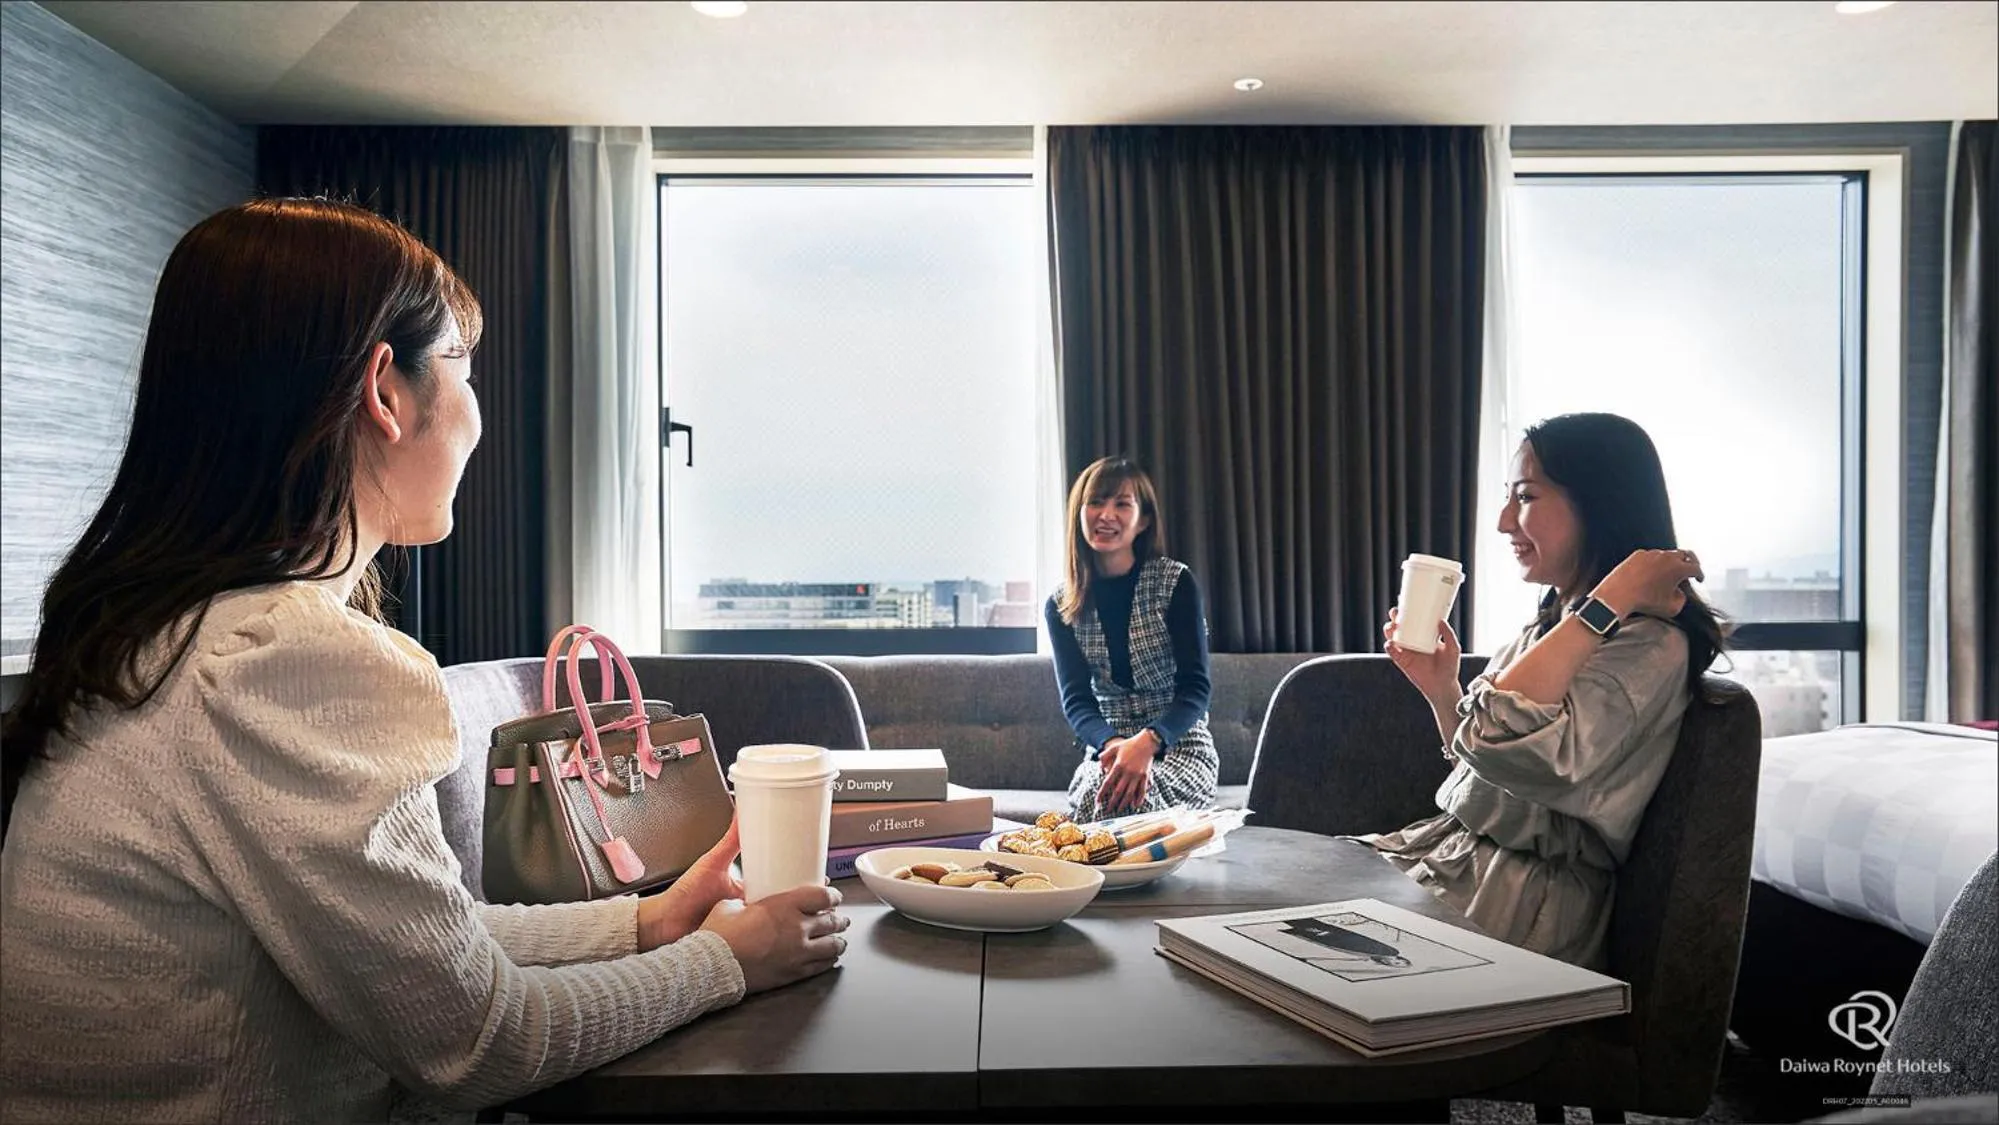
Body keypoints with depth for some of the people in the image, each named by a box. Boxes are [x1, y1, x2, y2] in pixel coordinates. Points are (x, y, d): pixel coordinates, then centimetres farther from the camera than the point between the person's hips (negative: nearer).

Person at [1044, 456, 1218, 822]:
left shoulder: (1176, 583, -5)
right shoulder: (1061, 606, 3)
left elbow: (1195, 689, -11)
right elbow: (1076, 699, -6)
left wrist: (1147, 742, -32)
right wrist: (1112, 744, -29)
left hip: (1179, 744, -2)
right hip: (1107, 744, 2)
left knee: (1123, 795, -35)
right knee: (1097, 789, -34)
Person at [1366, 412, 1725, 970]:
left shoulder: (1648, 643, -16)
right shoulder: (1548, 626, 11)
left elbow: (1504, 742, -32)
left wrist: (1610, 600, -25)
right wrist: (1440, 689, 1)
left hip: (1524, 899, -8)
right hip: (1455, 847, 8)